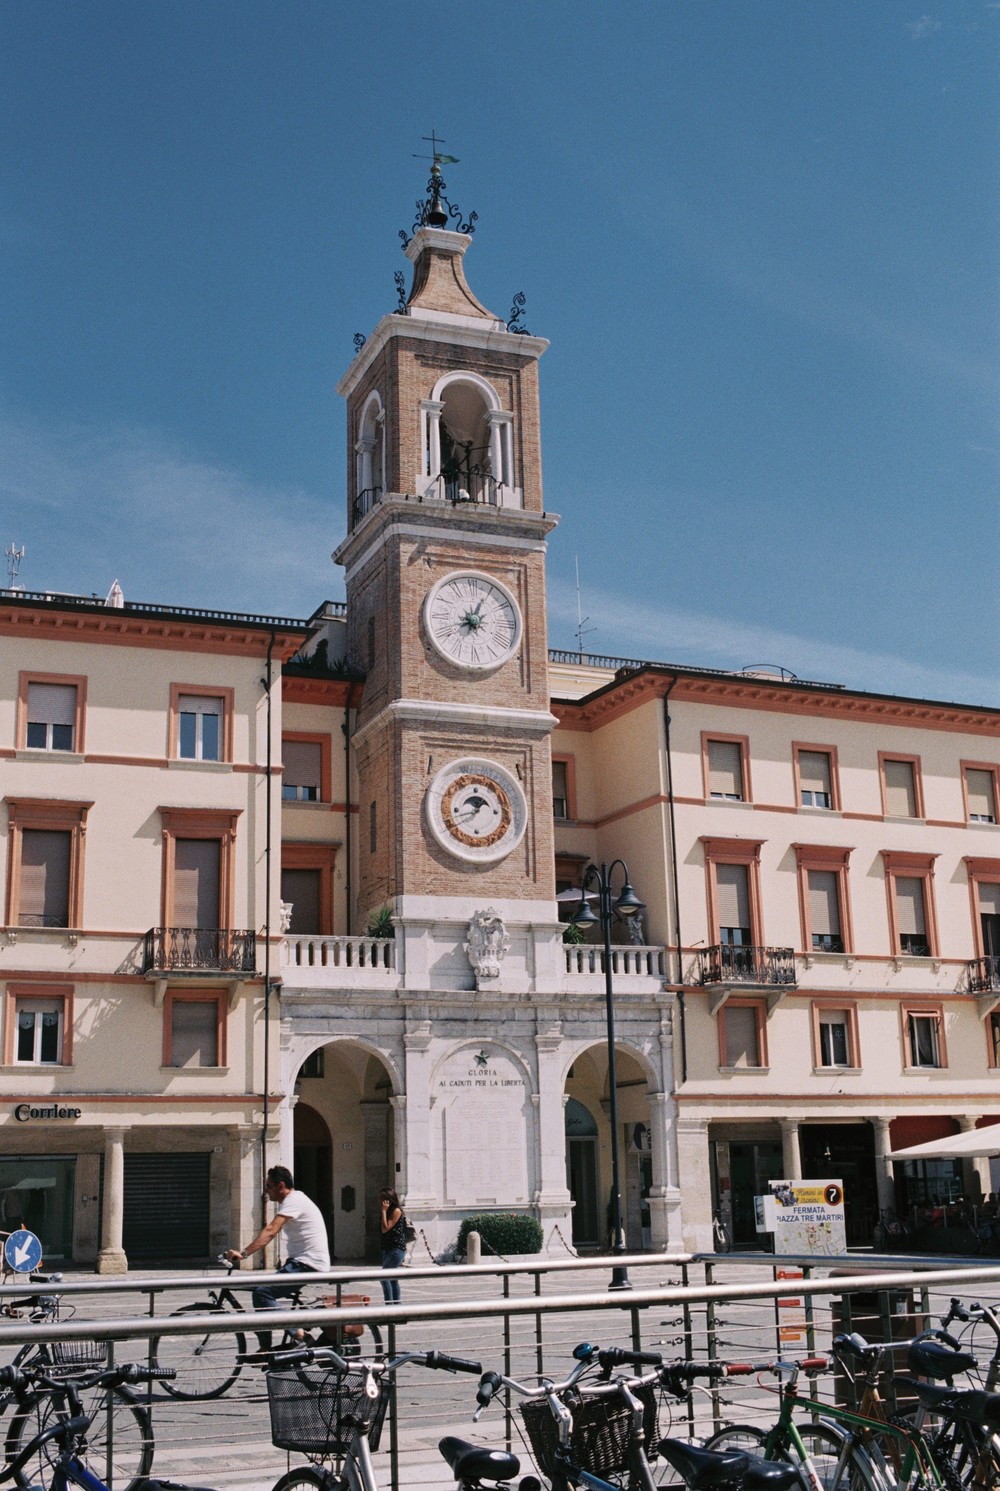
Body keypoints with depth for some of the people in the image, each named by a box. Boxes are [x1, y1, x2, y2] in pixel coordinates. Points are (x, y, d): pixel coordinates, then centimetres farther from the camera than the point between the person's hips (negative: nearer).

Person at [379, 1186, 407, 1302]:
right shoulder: (389, 1211, 14)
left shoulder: (396, 1211, -11)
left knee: (384, 1277, -16)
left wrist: (384, 1211, -14)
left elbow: (385, 1228, -17)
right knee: (393, 1279, 11)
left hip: (397, 1249, -10)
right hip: (388, 1248, 10)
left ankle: (390, 1305, -16)